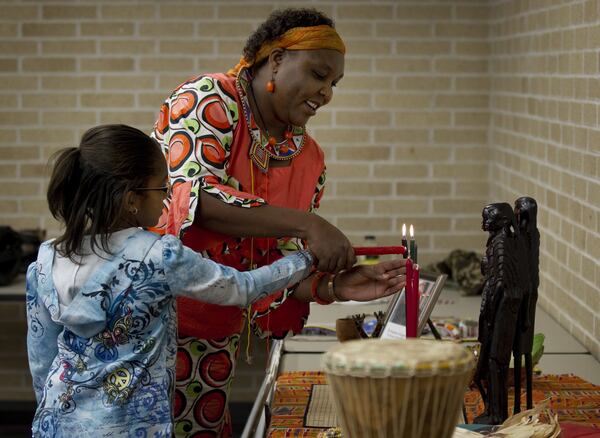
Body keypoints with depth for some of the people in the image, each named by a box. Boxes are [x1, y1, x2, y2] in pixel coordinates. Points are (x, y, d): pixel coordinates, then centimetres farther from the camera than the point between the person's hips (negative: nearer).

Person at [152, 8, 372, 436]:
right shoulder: (208, 99, -12)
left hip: (217, 337, 6)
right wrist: (306, 224, -32)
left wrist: (337, 284, -15)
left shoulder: (309, 159, 6)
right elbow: (197, 198, -28)